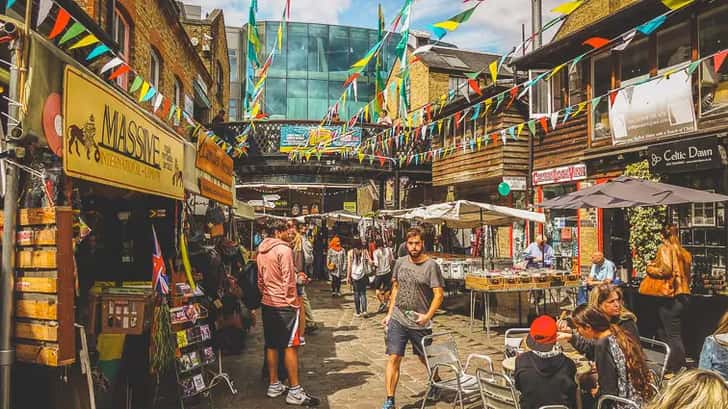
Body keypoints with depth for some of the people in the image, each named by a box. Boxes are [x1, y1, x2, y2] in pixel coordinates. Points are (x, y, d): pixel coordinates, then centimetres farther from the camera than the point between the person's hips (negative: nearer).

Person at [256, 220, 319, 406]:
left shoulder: (261, 251, 10)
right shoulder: (284, 249, -14)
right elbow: (288, 279, -17)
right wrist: (293, 301, -10)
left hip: (267, 303, 8)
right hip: (284, 304, -8)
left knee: (271, 345, 14)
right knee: (290, 346, -3)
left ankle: (273, 385, 23)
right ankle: (294, 391, 2)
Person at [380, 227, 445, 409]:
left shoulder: (431, 265, -9)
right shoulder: (400, 262, 4)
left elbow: (439, 294, -11)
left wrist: (428, 316, -22)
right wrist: (389, 314, 11)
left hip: (420, 323, -3)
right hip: (397, 320, 3)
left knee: (425, 358, 16)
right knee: (393, 358, -3)